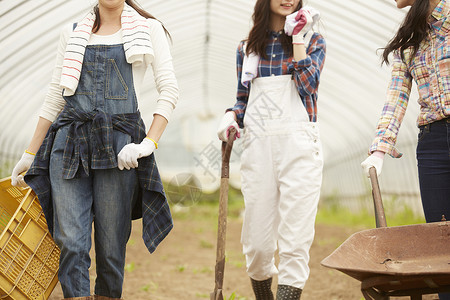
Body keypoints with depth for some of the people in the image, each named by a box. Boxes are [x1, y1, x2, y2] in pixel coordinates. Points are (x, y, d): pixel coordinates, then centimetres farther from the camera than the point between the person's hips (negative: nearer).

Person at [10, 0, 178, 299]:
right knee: (71, 242, -8)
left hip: (118, 146, -2)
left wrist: (149, 143, -13)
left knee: (111, 246, 0)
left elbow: (169, 89, -1)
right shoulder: (73, 32, 15)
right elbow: (54, 97, 17)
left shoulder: (149, 28, 8)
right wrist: (29, 154, 15)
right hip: (70, 143, 2)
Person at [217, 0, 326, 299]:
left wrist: (298, 39, -5)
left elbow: (308, 86, -7)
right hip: (258, 144, 3)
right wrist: (231, 117, 1)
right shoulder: (247, 48, 16)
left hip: (298, 143, -2)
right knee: (257, 242, 3)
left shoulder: (313, 41, 9)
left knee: (295, 240, -9)